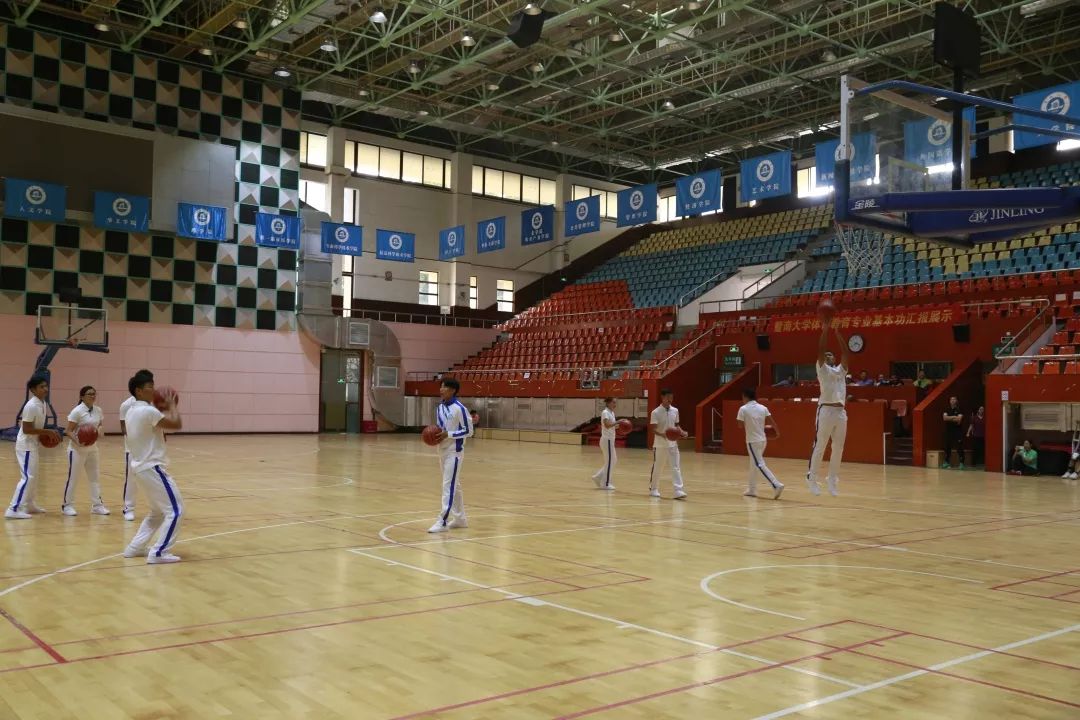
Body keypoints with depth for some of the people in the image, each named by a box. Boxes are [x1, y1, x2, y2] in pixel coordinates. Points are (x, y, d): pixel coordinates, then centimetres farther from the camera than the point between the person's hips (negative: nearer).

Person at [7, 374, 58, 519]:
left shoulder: (42, 403, 6)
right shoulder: (32, 406, -22)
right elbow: (26, 429, -24)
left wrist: (46, 434, 3)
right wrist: (47, 432, -21)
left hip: (33, 445, 10)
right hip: (26, 446, -10)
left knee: (33, 476, 20)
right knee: (27, 477, -12)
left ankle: (29, 504, 33)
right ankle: (14, 510, -11)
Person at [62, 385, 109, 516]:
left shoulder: (98, 410, 3)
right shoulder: (77, 411, -15)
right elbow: (69, 431, -14)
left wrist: (100, 431, -8)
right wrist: (77, 441, -31)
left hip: (92, 448, 6)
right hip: (77, 449, -6)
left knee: (94, 477, 9)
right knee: (72, 478, 2)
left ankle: (97, 505, 15)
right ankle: (67, 505, 15)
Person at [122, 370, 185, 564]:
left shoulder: (132, 411, 12)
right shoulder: (148, 411, -19)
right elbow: (177, 424, -20)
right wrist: (172, 405, -3)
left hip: (141, 467, 10)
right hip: (152, 468, -10)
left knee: (157, 512, 22)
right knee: (175, 510, -5)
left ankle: (135, 547, 23)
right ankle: (158, 553, -5)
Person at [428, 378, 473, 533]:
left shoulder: (459, 408, -14)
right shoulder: (439, 408, 9)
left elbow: (469, 431, -13)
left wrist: (448, 435, -21)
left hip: (454, 452, -8)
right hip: (443, 451, 8)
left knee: (449, 486, -9)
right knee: (454, 485, 14)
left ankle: (443, 521, -10)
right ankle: (460, 518, 23)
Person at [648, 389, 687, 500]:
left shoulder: (675, 411, 5)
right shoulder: (656, 412, -12)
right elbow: (652, 429, -16)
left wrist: (681, 432, -5)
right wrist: (662, 434, -35)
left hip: (673, 444, 4)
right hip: (660, 445, -4)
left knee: (676, 467, -6)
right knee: (656, 468, 9)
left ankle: (678, 491, -11)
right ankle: (653, 489, 27)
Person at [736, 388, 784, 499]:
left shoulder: (743, 409, -10)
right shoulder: (763, 408, 4)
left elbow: (741, 426, -8)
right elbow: (772, 421, 2)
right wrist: (777, 432, 18)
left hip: (752, 441, -7)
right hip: (762, 440, 7)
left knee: (760, 465, -8)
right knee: (754, 465, 18)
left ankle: (776, 485, -22)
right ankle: (751, 489, 23)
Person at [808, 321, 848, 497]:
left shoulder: (841, 370, 19)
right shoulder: (822, 369, 5)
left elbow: (845, 352, 11)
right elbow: (820, 351, -7)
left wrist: (838, 333, 7)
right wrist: (825, 331, -7)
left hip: (841, 411, 6)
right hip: (826, 410, -6)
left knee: (838, 448, 8)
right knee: (819, 446, -3)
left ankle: (832, 478, 19)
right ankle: (812, 477, 5)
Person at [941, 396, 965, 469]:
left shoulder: (959, 409, -1)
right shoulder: (947, 409, 11)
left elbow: (959, 419, -14)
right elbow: (945, 418, -5)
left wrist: (949, 418, -6)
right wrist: (954, 417, -11)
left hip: (958, 431, -4)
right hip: (948, 431, 4)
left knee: (959, 448, -10)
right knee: (947, 447, 8)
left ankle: (961, 463, -10)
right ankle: (946, 463, 17)